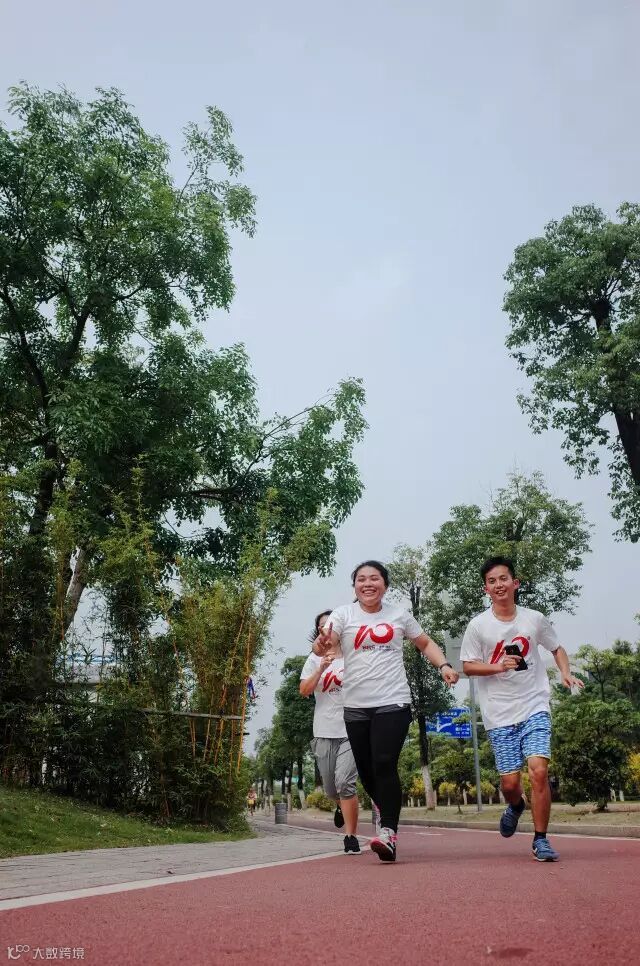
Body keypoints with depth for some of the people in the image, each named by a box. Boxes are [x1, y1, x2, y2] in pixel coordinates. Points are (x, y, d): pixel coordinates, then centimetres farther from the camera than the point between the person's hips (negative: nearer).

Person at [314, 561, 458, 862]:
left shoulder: (399, 614, 5)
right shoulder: (343, 614, 0)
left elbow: (425, 643, 18)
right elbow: (323, 646, -15)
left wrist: (444, 665, 1)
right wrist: (322, 644, -39)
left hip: (393, 703, -1)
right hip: (356, 707, 1)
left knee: (384, 764, -17)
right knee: (366, 771, 10)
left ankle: (388, 832, -9)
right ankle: (390, 817, 37)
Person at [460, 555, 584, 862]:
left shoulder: (535, 619, 3)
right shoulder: (478, 625, -3)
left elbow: (557, 648, 18)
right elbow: (468, 666, 0)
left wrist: (566, 674, 0)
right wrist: (498, 666, -16)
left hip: (535, 709, 1)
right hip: (499, 714, -1)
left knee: (539, 771, -15)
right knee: (509, 781, 0)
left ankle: (540, 840, 4)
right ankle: (516, 806, 38)